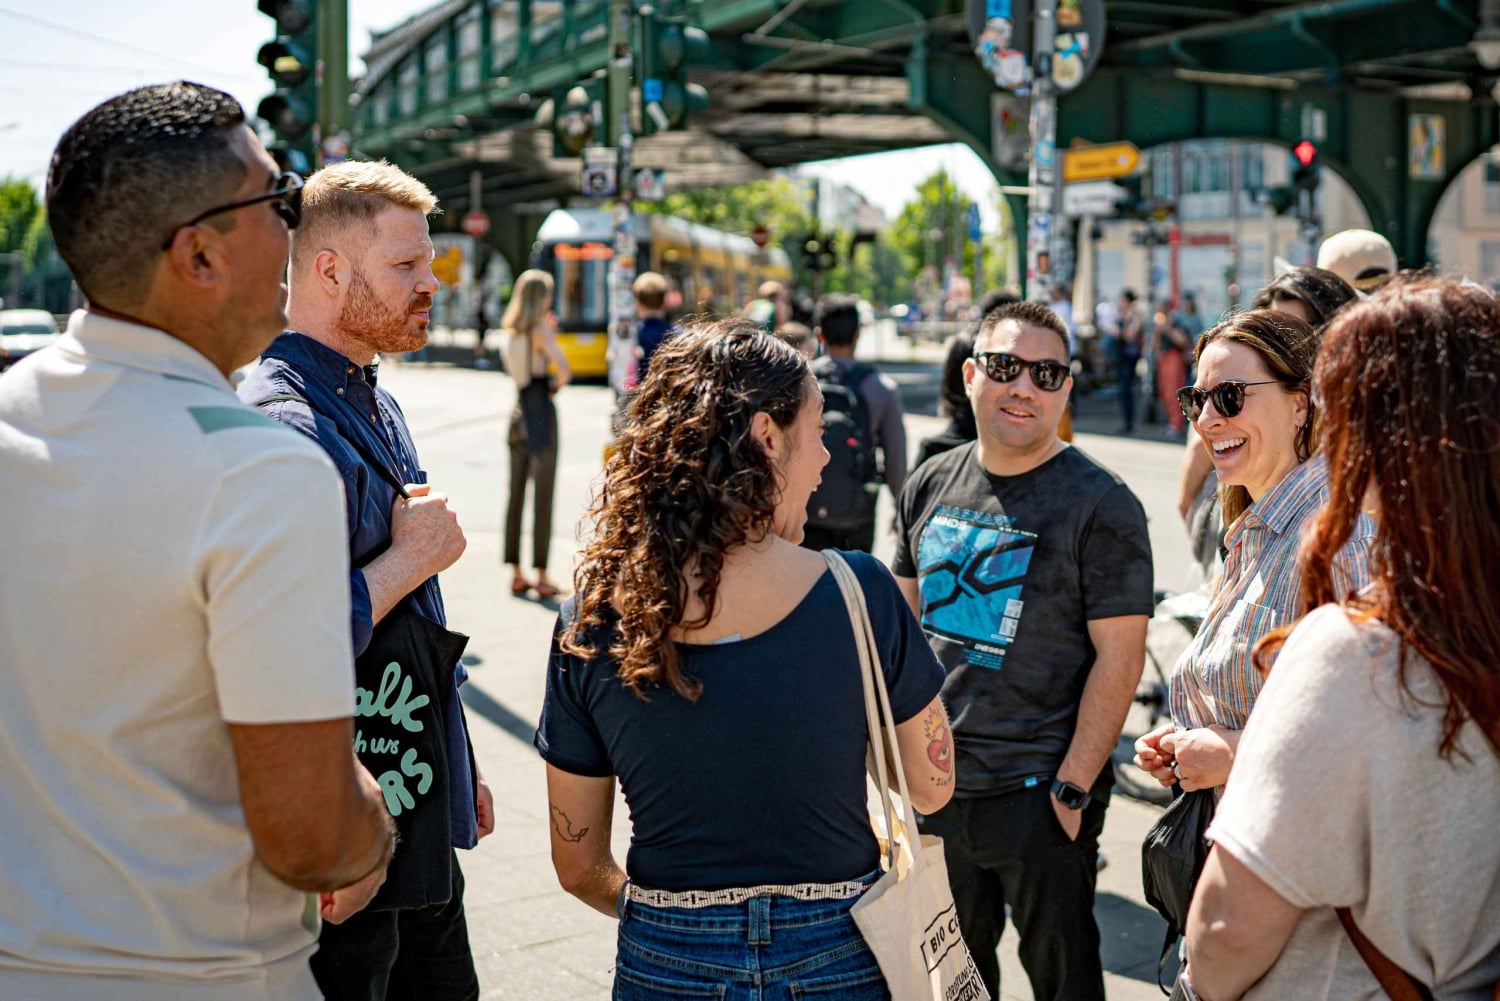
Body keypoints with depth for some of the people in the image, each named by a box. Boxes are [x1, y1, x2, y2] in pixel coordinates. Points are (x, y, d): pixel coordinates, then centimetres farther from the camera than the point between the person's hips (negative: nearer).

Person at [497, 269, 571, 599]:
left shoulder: (511, 330, 10)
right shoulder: (540, 329, -11)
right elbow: (564, 370, -21)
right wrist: (556, 385, -1)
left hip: (519, 413, 7)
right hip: (541, 411, -7)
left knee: (516, 494, 10)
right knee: (543, 495, -3)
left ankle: (516, 574, 15)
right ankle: (542, 577, -1)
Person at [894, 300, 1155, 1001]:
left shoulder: (1100, 505, -11)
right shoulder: (930, 487, 5)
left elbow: (1119, 655, -14)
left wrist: (1073, 787, -17)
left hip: (1039, 793, -5)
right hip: (935, 785, 5)